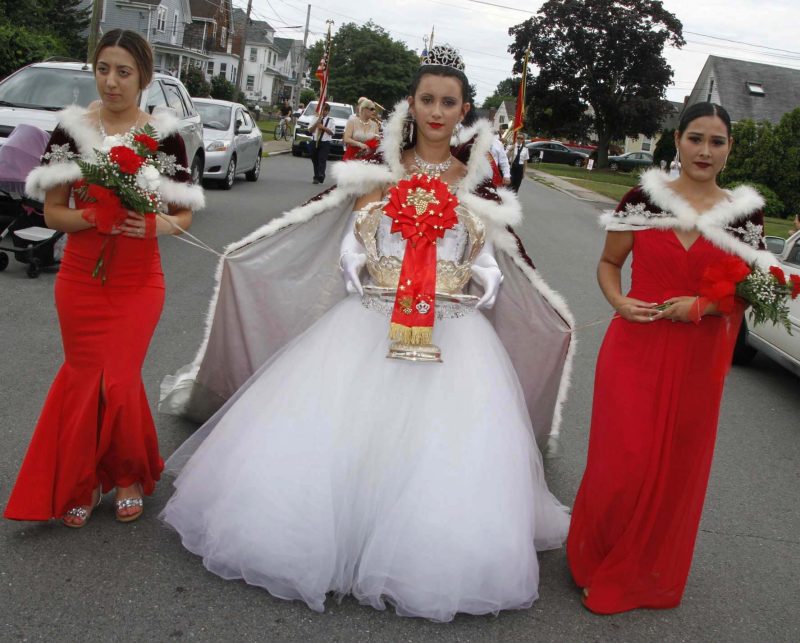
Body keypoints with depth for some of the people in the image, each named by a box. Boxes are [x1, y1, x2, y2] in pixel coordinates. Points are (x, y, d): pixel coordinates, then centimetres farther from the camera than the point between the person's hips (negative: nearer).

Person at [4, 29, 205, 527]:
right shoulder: (71, 130, -2)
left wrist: (154, 225, -20)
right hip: (81, 278, 1)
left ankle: (130, 476, 26)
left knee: (120, 382, 0)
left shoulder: (165, 135, -5)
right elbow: (53, 212, -1)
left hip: (139, 280, -1)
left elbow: (184, 215, 0)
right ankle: (80, 484, 29)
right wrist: (93, 216, -20)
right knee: (85, 380, 8)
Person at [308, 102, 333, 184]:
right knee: (315, 160, 8)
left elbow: (332, 132, -4)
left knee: (322, 160, -13)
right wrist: (316, 123, -8)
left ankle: (320, 177, -19)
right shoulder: (315, 118, 12)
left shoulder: (330, 120, 5)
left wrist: (323, 127, -13)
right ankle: (316, 176, 19)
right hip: (314, 142, 3)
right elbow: (310, 130, 6)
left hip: (325, 143, -3)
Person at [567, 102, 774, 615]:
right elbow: (609, 262, 8)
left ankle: (647, 573, 35)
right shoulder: (643, 198, -1)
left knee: (677, 471, 11)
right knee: (622, 465, 0)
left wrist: (701, 306, -12)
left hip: (697, 362, 2)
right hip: (634, 352, -1)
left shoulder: (745, 213, 1)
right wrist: (618, 301, -11)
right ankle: (598, 559, 28)